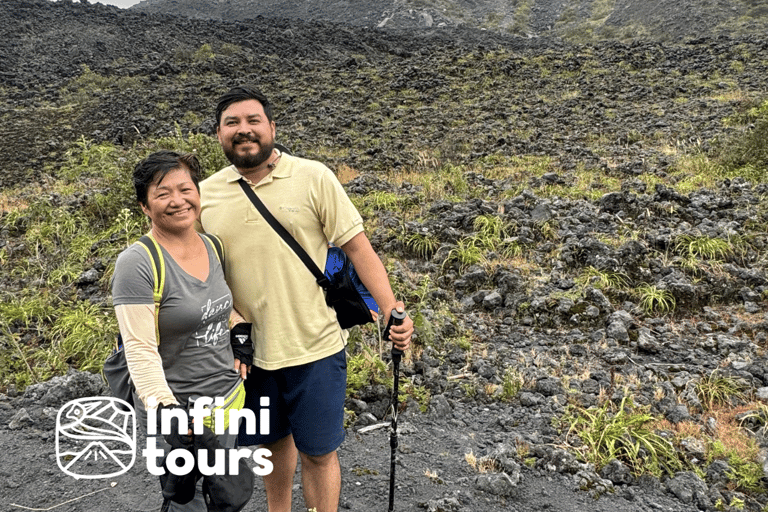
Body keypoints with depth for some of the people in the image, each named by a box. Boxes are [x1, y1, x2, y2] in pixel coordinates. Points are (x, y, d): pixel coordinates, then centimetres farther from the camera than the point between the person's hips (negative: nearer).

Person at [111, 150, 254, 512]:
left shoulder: (212, 247, 3)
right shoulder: (137, 263, -17)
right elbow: (141, 352, -21)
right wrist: (166, 412, -27)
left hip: (228, 397, 7)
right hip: (176, 405, -6)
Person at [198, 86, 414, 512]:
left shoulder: (313, 177, -8)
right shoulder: (205, 195, 2)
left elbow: (357, 247, -8)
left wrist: (392, 310, -17)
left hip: (314, 348, -3)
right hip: (247, 350, 4)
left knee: (318, 453, 9)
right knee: (273, 443, 23)